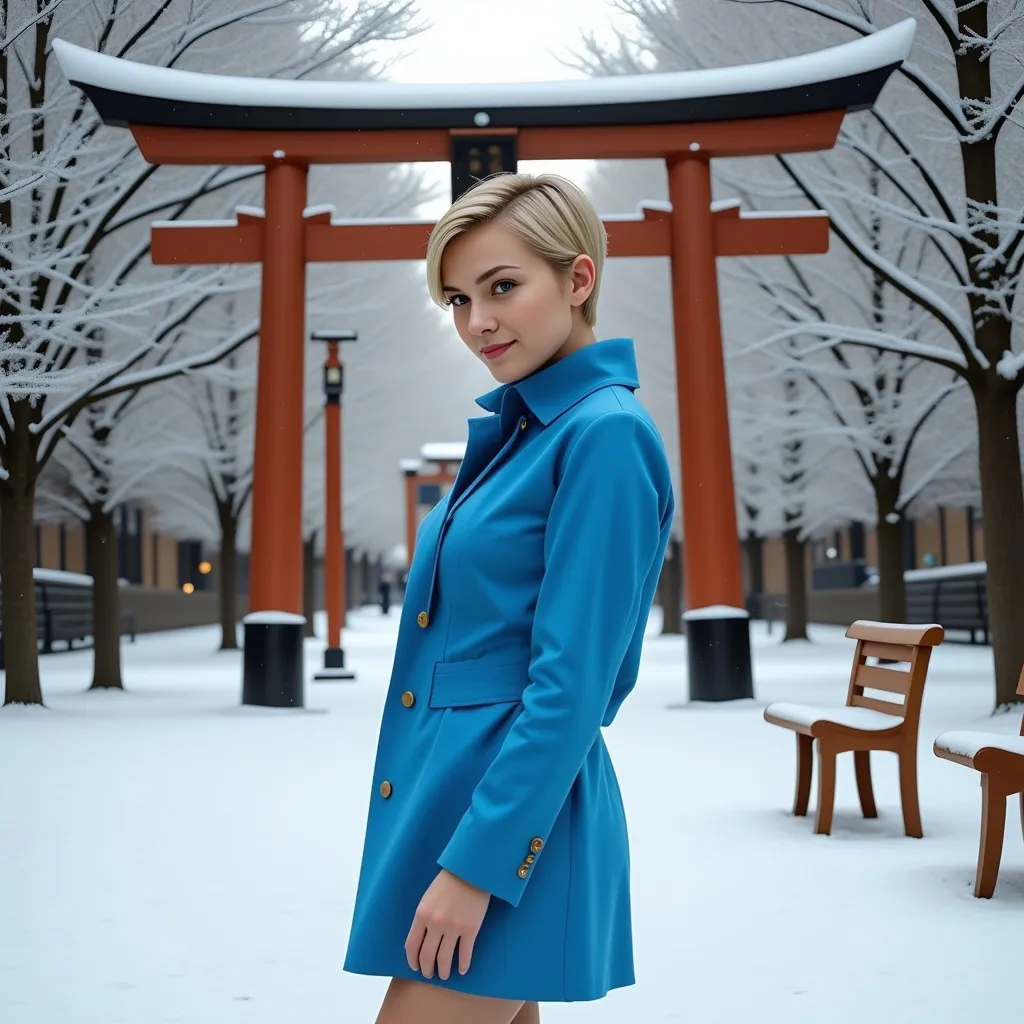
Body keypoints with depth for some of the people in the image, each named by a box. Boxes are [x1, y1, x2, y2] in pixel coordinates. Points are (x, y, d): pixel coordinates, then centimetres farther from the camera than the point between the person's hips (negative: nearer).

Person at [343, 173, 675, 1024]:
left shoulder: (606, 433, -16)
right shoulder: (511, 429, 11)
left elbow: (571, 683, -20)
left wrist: (477, 862, -19)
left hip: (512, 817, -9)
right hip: (448, 790, 9)